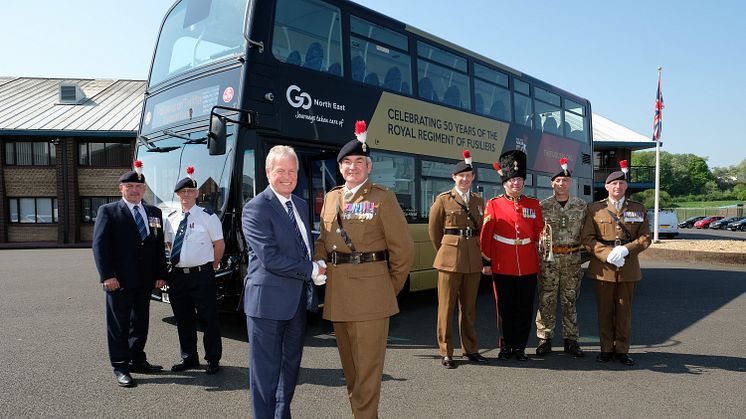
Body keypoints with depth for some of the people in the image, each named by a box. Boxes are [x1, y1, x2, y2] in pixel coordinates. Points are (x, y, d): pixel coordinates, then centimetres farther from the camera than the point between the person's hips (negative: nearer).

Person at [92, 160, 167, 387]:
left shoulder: (154, 213, 11)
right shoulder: (108, 211, -2)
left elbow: (160, 245, 10)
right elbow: (99, 245, -8)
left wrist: (160, 274, 4)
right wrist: (107, 276, -15)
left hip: (145, 281, 5)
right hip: (119, 281, -4)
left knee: (140, 322, 14)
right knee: (119, 325, 4)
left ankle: (137, 360, 26)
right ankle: (120, 367, 13)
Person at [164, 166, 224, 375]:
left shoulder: (207, 216, -4)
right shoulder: (171, 219, 10)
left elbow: (219, 244, 0)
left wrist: (211, 267, 3)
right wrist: (181, 263, 13)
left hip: (201, 275, -5)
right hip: (177, 275, 5)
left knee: (209, 318, 1)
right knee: (183, 318, 14)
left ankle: (213, 359, 13)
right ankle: (189, 358, 29)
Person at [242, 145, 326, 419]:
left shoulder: (301, 206, 12)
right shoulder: (256, 208, -12)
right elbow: (269, 258, -20)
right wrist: (313, 270, -14)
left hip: (298, 301, 8)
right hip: (268, 301, -7)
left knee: (291, 365, 19)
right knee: (266, 370, 4)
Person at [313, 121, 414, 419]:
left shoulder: (382, 198, -5)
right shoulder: (331, 198, 11)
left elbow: (403, 249, -4)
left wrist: (391, 287, 1)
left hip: (369, 293, -6)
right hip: (337, 292, 6)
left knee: (367, 368, 1)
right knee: (349, 366, 18)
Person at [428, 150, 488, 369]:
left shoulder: (479, 201, 12)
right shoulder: (443, 199, 0)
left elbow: (482, 230, 18)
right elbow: (433, 230, 5)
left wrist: (475, 251, 13)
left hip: (473, 261, 4)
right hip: (450, 260, -4)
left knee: (469, 308, 12)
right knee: (446, 307, 1)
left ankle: (470, 349, 24)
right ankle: (446, 353, 10)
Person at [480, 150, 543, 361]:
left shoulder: (534, 205, 7)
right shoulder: (494, 204, 0)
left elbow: (540, 233, 10)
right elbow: (486, 235, 0)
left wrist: (541, 257, 6)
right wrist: (487, 261, -1)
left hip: (528, 266, 2)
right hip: (502, 267, -2)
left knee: (525, 309, 7)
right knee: (505, 308, 6)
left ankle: (520, 347, 19)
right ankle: (507, 346, 20)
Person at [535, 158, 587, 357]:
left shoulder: (582, 205, 5)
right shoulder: (543, 206, 0)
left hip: (572, 258, 2)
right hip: (548, 258, -1)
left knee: (570, 299, 9)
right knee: (546, 300, 3)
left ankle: (571, 340, 18)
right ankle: (544, 339, 13)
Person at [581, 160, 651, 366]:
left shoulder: (638, 209, 9)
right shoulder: (595, 209, 3)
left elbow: (645, 237, 4)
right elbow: (587, 237, -2)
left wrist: (625, 250, -13)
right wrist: (608, 254, -15)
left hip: (628, 268, 1)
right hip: (603, 268, -1)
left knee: (624, 310, 7)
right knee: (605, 310, 5)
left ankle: (622, 349, 18)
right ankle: (606, 349, 16)